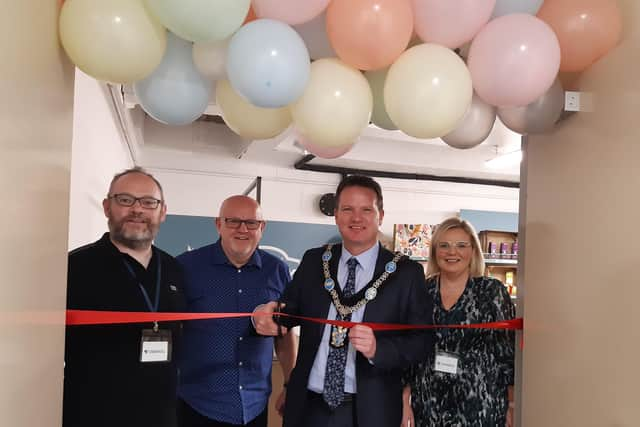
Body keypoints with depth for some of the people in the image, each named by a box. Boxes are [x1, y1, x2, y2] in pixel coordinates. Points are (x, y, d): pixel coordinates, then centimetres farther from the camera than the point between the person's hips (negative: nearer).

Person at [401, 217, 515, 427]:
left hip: (481, 407, -2)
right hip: (428, 404, 2)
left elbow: (509, 352, -1)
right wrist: (404, 402, 1)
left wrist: (512, 405, -1)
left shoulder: (493, 291, -4)